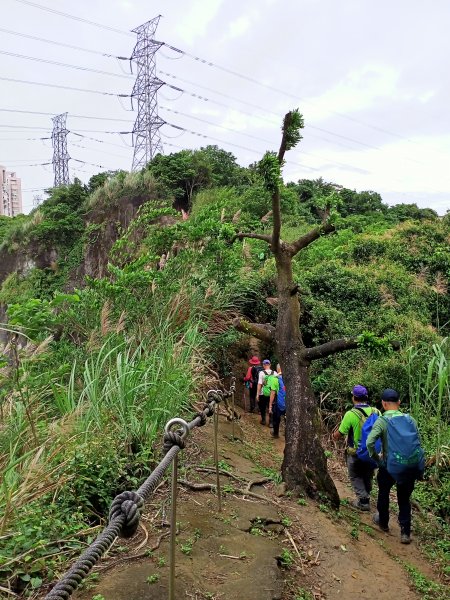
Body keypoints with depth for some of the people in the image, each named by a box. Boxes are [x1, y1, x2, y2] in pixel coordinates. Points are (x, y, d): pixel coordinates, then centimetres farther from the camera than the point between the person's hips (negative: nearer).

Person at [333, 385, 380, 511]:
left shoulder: (350, 414, -22)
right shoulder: (376, 412, -10)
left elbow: (339, 435, -15)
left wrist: (334, 435, 8)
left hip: (356, 453, -4)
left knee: (356, 477, 16)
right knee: (368, 477, 24)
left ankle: (363, 501, 13)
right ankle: (366, 497, 36)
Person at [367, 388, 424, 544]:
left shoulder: (382, 421, -13)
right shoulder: (410, 419, -1)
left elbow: (370, 442, -24)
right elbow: (418, 443, 2)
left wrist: (377, 460, -7)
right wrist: (419, 471, 13)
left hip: (389, 466, -3)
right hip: (411, 467, 3)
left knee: (383, 493, 23)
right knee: (404, 499, 18)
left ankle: (383, 522, 40)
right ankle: (405, 532, 16)